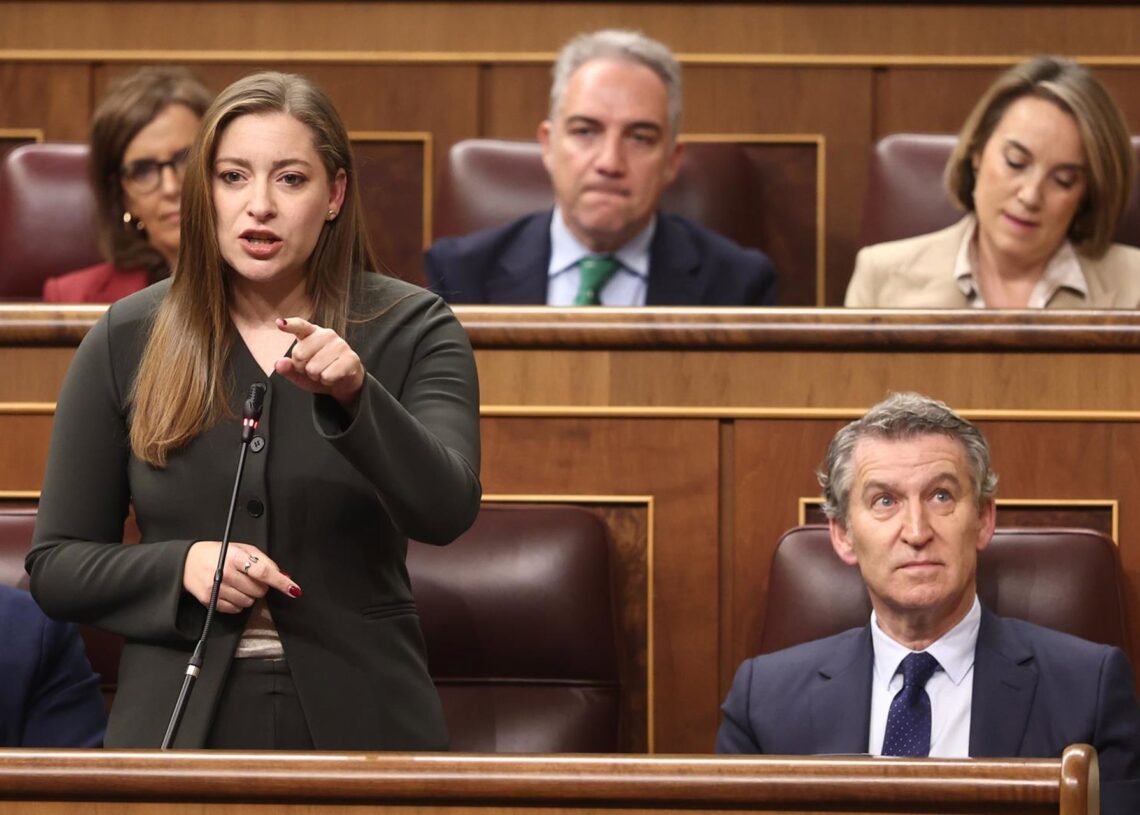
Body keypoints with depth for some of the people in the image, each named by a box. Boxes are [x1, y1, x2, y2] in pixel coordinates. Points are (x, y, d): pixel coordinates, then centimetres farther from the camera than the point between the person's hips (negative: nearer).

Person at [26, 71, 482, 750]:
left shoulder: (411, 330, -3)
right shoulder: (126, 342, 0)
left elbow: (446, 512, -19)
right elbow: (56, 565, 3)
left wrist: (353, 395, -34)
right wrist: (181, 566, -15)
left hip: (356, 720, -1)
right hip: (180, 721, 1)